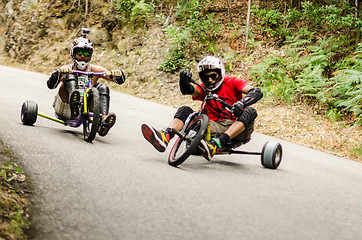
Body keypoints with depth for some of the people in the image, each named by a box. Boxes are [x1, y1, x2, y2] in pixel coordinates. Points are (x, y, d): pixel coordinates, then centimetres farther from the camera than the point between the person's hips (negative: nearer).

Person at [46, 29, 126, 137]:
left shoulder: (94, 69, 7)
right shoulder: (67, 69, 2)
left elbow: (119, 81, 2)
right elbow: (51, 85, -14)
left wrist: (117, 75, -22)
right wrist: (59, 73, -34)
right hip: (65, 108, -2)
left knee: (102, 87, -15)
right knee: (70, 77, -20)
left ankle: (103, 122, -37)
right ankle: (73, 105, -54)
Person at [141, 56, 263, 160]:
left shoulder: (232, 82, 2)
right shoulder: (204, 89, 11)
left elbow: (257, 92, -13)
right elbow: (190, 90, -12)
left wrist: (241, 103, -33)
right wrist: (184, 82, -36)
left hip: (238, 129, -3)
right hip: (215, 127, 3)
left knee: (250, 111, -32)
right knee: (184, 111, -7)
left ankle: (216, 144, -48)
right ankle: (165, 137, -35)